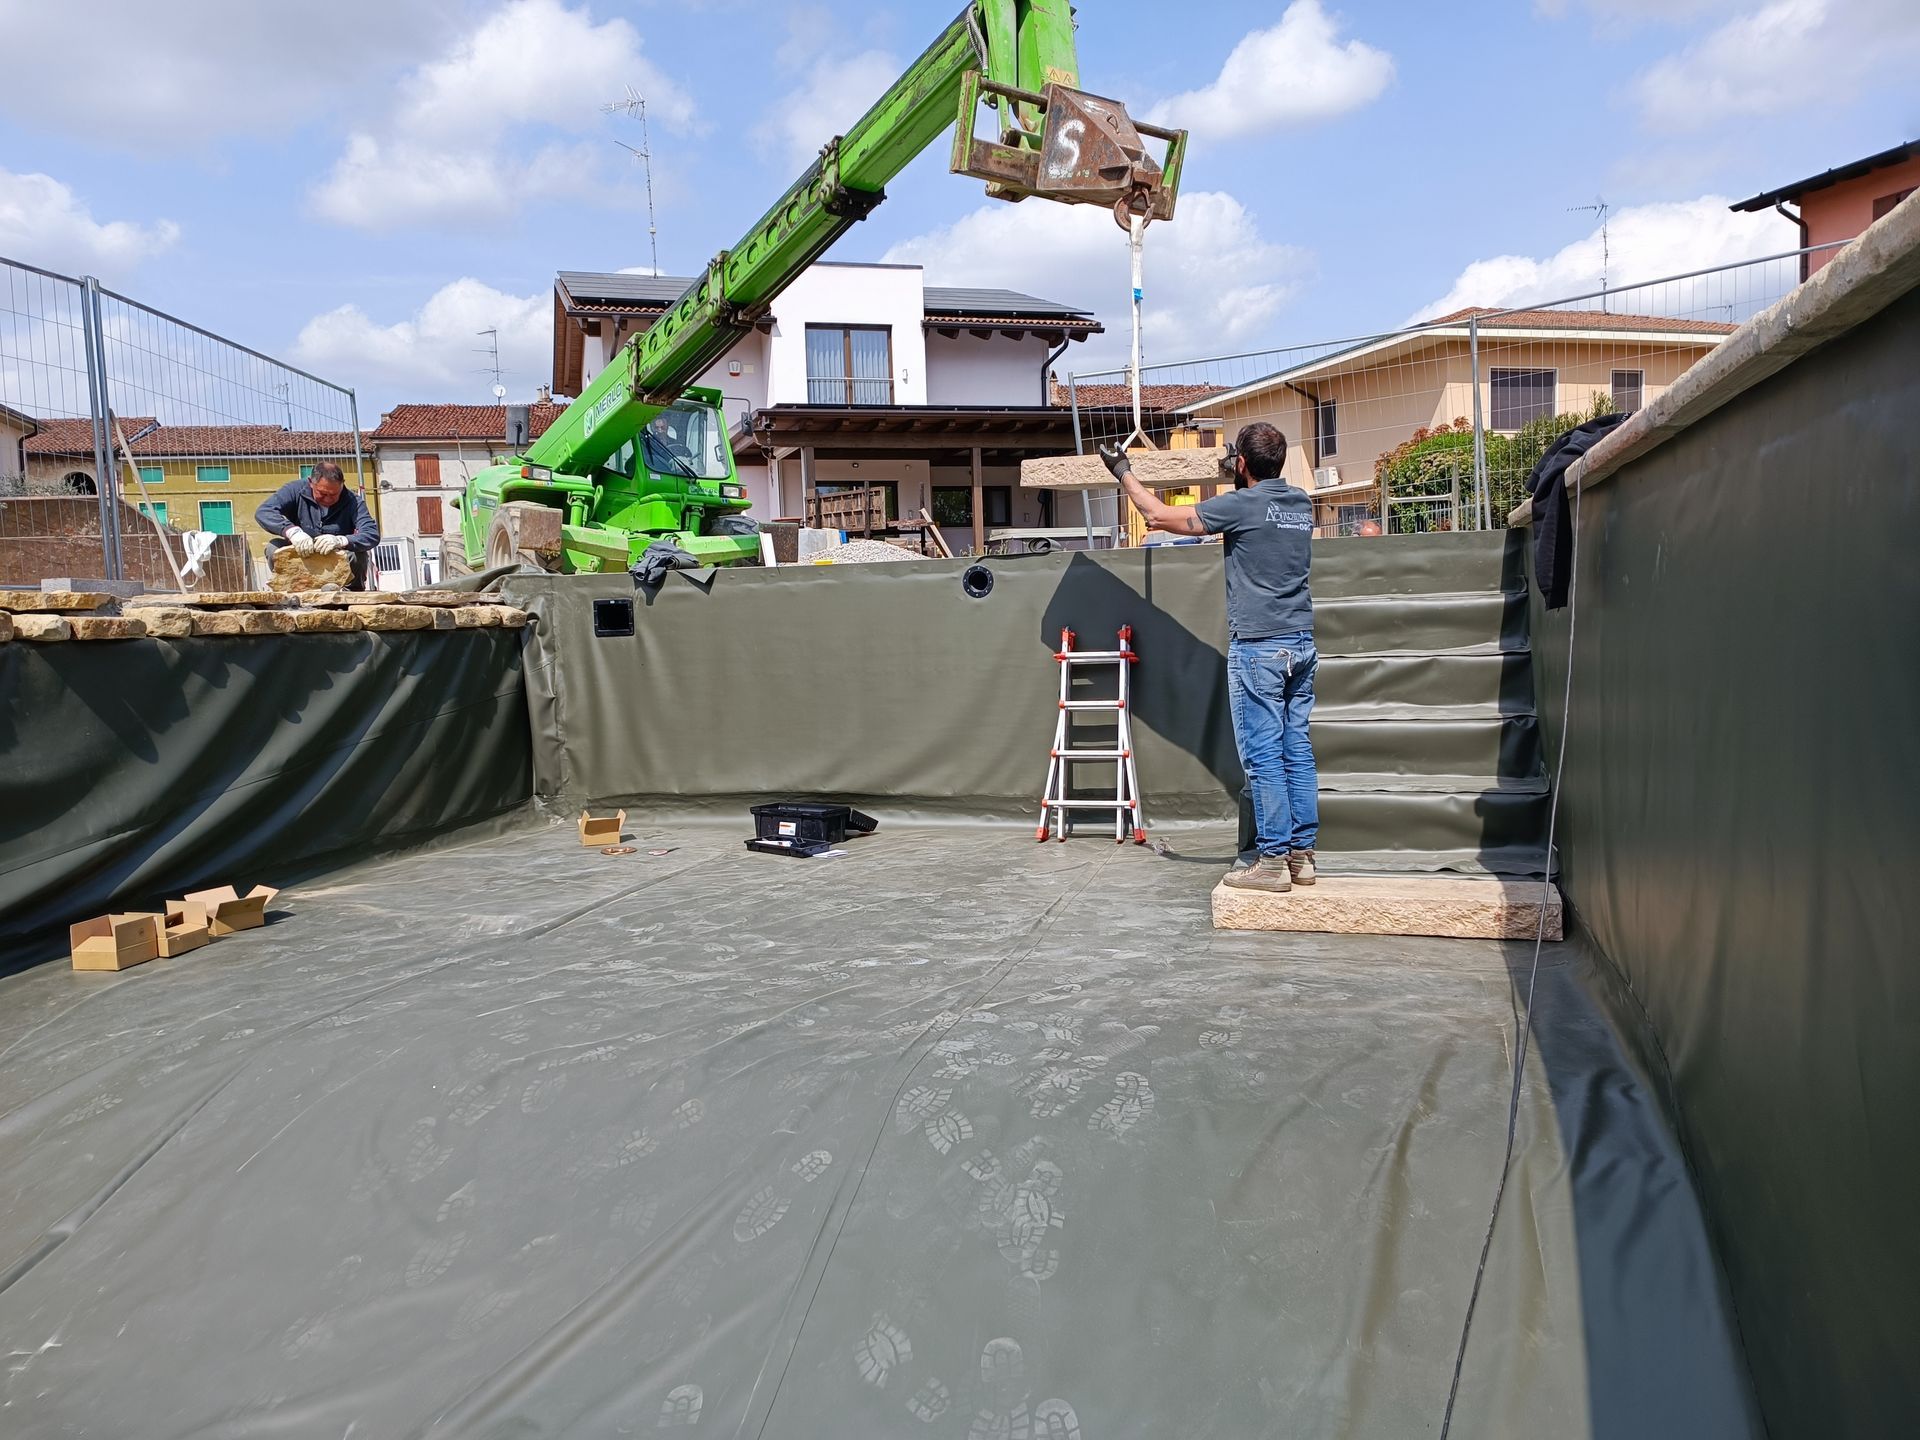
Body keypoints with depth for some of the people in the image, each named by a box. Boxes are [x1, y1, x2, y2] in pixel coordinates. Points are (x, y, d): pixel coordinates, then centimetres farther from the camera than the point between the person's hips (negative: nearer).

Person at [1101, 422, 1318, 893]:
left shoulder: (1241, 505, -10)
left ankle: (1273, 860, -2)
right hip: (1302, 645, 8)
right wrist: (1240, 480, 48)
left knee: (1263, 756, -4)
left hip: (1257, 647, -7)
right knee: (1298, 751, 8)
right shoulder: (1302, 503, 10)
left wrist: (1123, 473, 11)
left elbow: (1158, 515, -2)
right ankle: (1302, 854, 12)